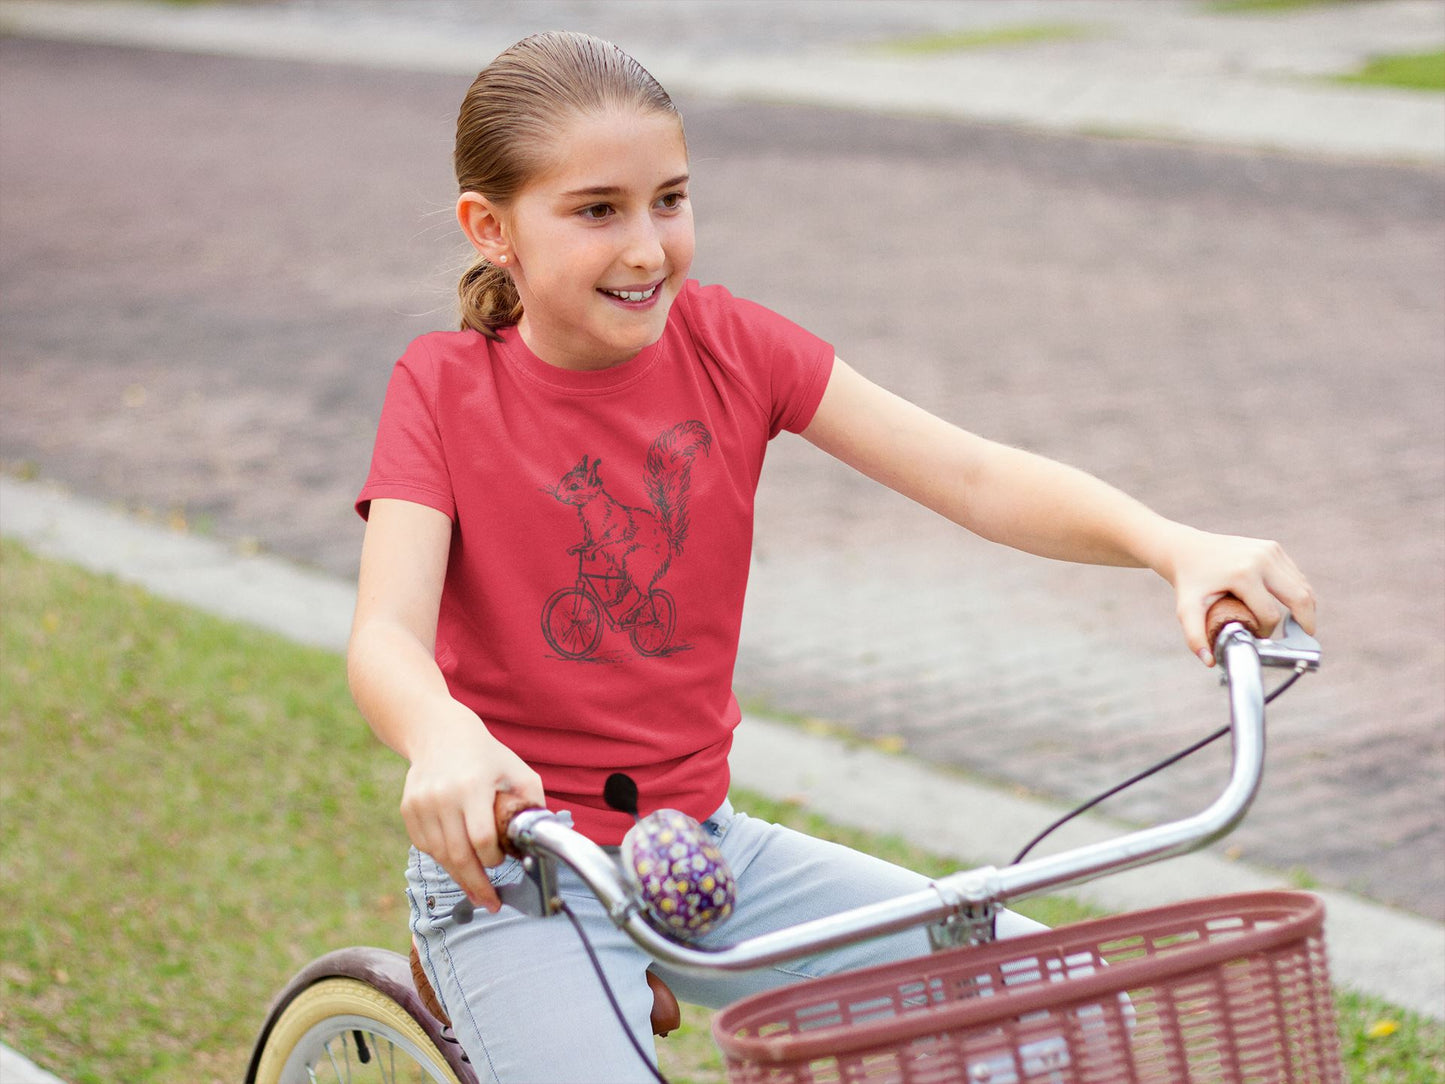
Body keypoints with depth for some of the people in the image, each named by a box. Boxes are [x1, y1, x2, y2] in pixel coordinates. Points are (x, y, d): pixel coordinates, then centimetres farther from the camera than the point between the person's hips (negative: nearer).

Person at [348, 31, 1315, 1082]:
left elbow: (974, 479, -9)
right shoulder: (444, 386, -9)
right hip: (512, 874, -4)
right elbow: (386, 635, -23)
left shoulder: (725, 343, -2)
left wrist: (1174, 544, -27)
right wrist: (444, 742, -47)